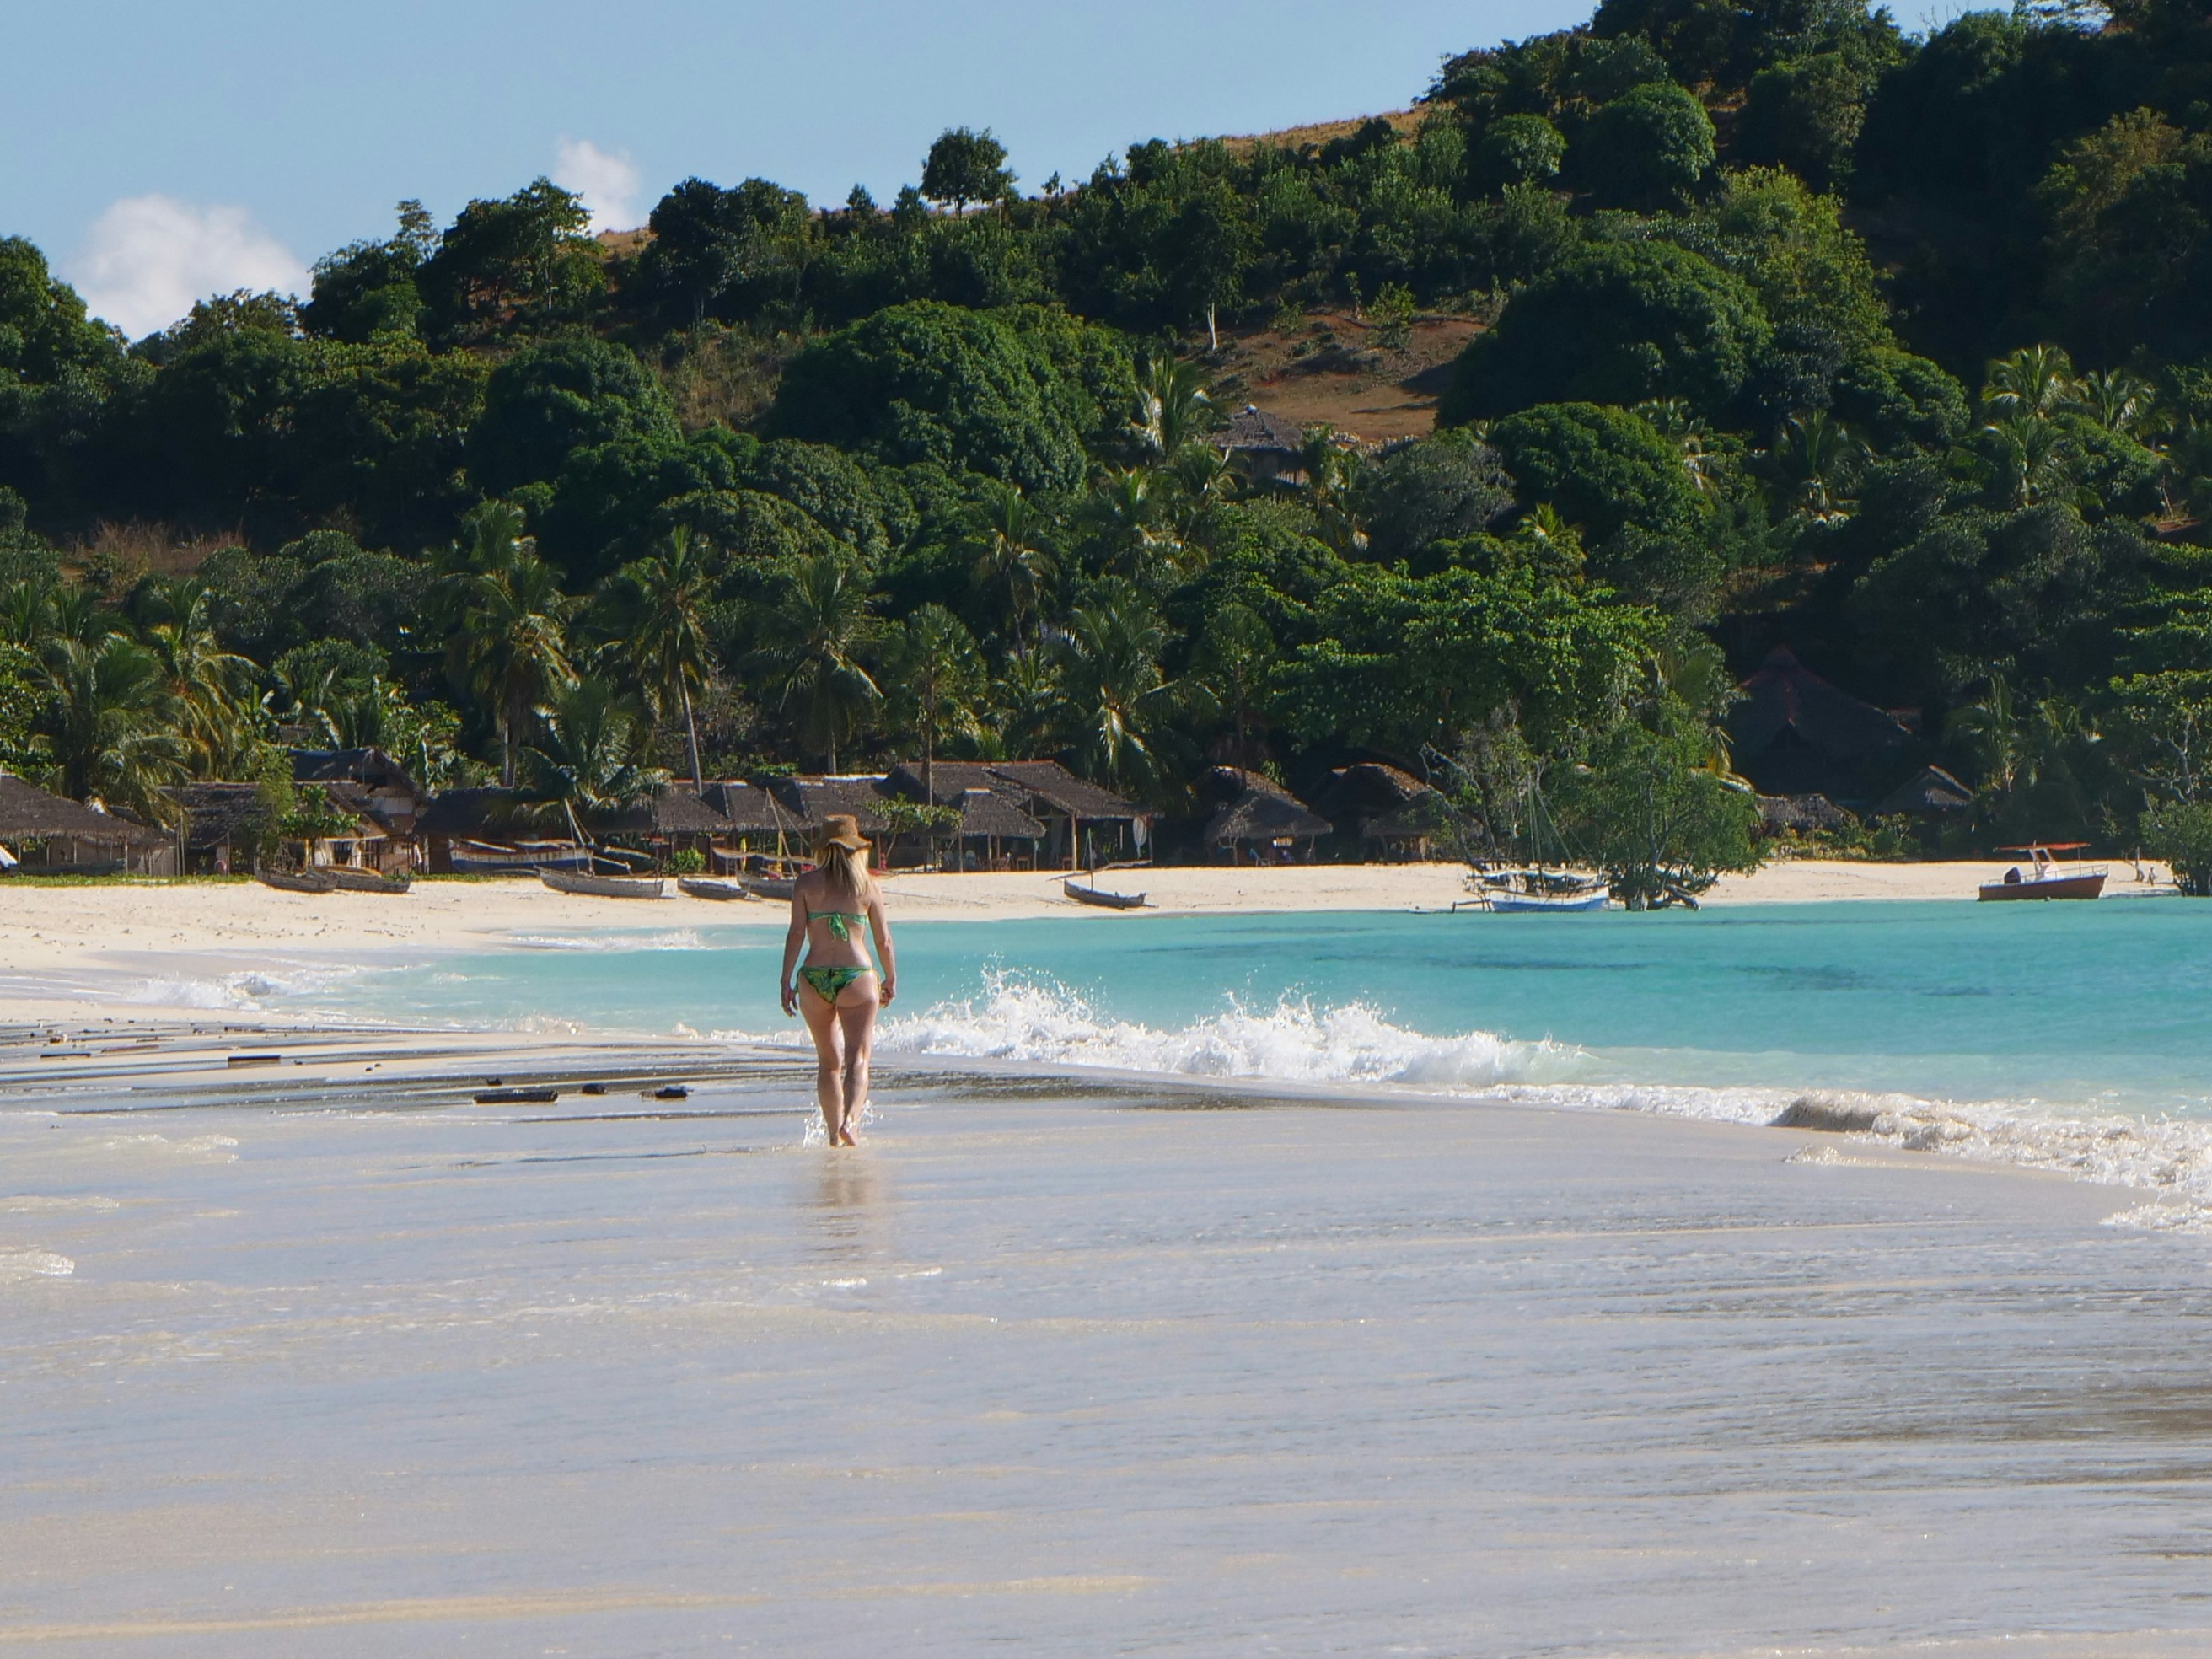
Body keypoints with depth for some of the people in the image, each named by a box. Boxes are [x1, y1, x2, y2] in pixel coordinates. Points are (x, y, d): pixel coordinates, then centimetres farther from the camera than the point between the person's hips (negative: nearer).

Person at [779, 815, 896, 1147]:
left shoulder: (806, 884, 2)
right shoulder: (868, 888, 3)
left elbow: (796, 934, -4)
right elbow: (883, 940, 5)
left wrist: (786, 981, 0)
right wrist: (891, 980, 18)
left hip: (815, 979, 2)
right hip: (857, 976, -2)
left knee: (828, 1061, 15)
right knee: (858, 1058, -5)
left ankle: (834, 1132, 20)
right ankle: (850, 1120, -28)